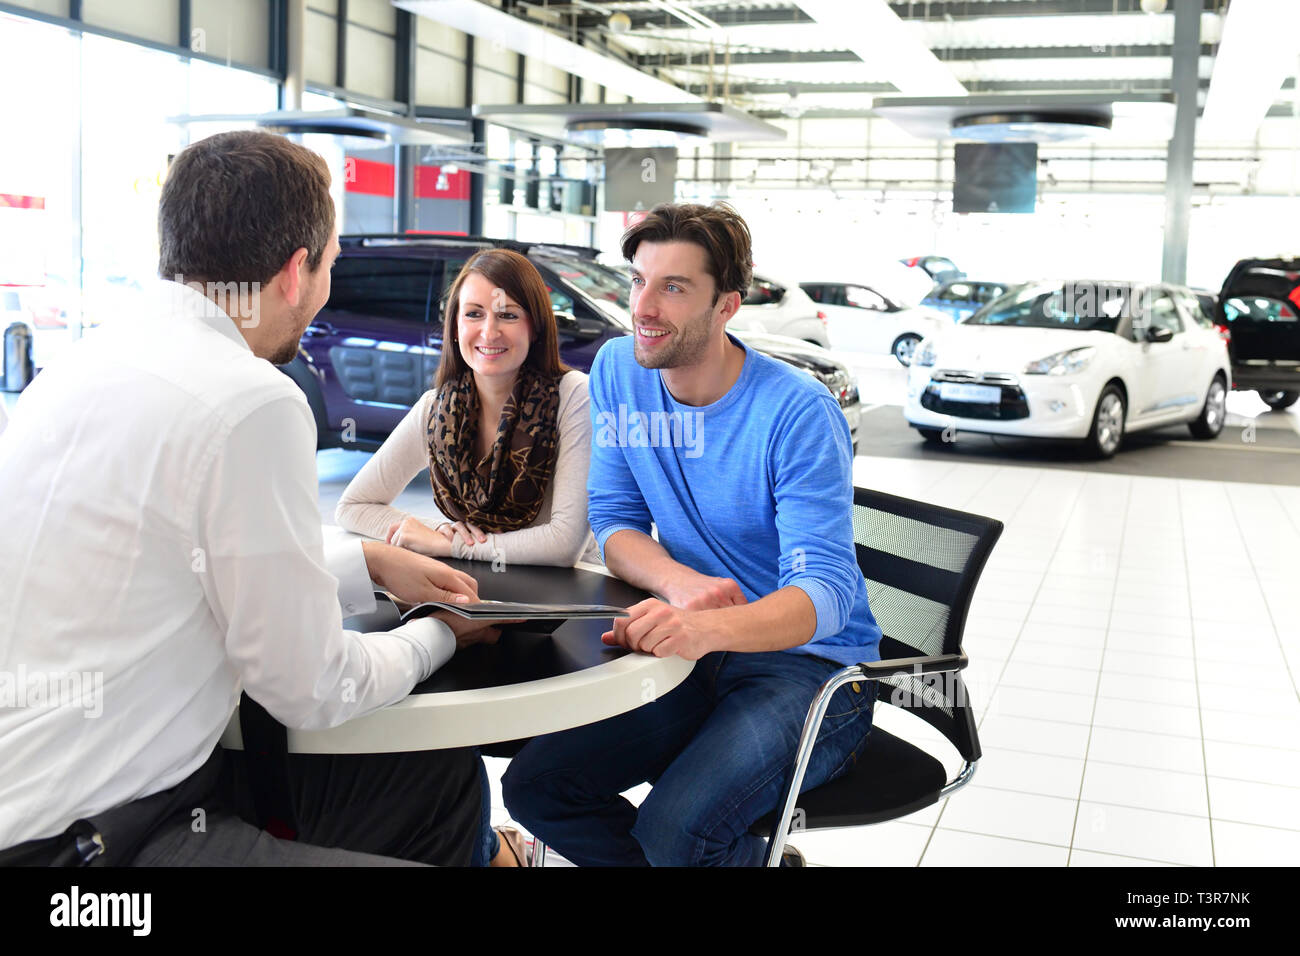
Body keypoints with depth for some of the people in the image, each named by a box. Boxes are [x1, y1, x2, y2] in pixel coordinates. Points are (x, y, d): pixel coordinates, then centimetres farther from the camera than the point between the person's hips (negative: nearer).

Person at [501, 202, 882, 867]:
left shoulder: (799, 413, -18)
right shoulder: (618, 371, -1)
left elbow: (824, 593, -25)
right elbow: (614, 523, 2)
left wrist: (712, 626, -47)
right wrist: (682, 584, -22)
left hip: (811, 661, -6)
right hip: (695, 659, 6)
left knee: (674, 828, -29)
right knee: (533, 787, -7)